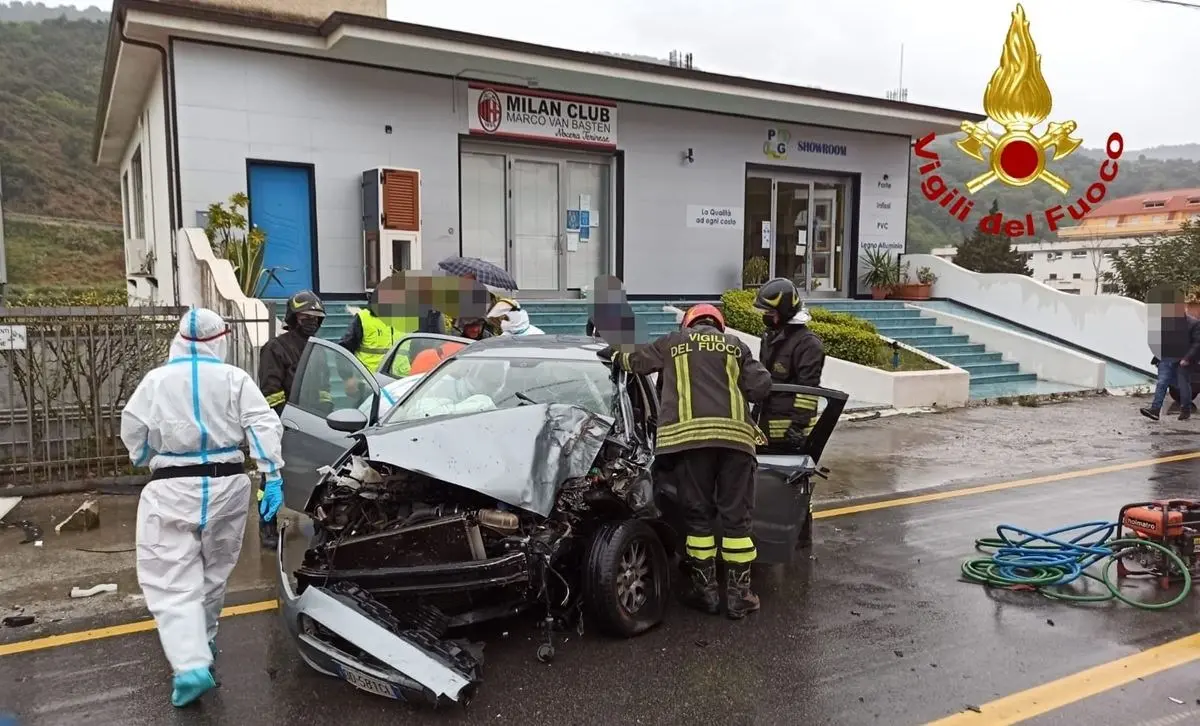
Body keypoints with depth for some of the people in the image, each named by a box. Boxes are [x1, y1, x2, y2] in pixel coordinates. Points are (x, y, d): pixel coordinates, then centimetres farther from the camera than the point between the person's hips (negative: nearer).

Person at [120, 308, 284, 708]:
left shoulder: (155, 380, 1)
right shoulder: (235, 379, 0)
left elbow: (133, 433, 8)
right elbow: (264, 426, -8)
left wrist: (151, 462, 28)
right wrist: (273, 477, -10)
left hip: (172, 488, -2)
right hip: (226, 486, 2)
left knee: (173, 580, -3)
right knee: (214, 571, 20)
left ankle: (191, 665, -16)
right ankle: (202, 643, 36)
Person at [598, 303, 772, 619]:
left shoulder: (672, 342, 19)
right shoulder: (735, 344, 19)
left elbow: (636, 360, 31)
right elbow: (760, 386, 11)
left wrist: (614, 355, 50)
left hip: (688, 435, 0)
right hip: (734, 434, 1)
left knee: (698, 515, 8)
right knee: (736, 516, 6)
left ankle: (705, 590, 11)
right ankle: (739, 594, 10)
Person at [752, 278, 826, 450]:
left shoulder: (808, 343, -15)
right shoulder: (770, 337, 14)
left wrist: (798, 424, -24)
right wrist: (757, 416, 24)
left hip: (790, 426, -9)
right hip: (768, 423, 9)